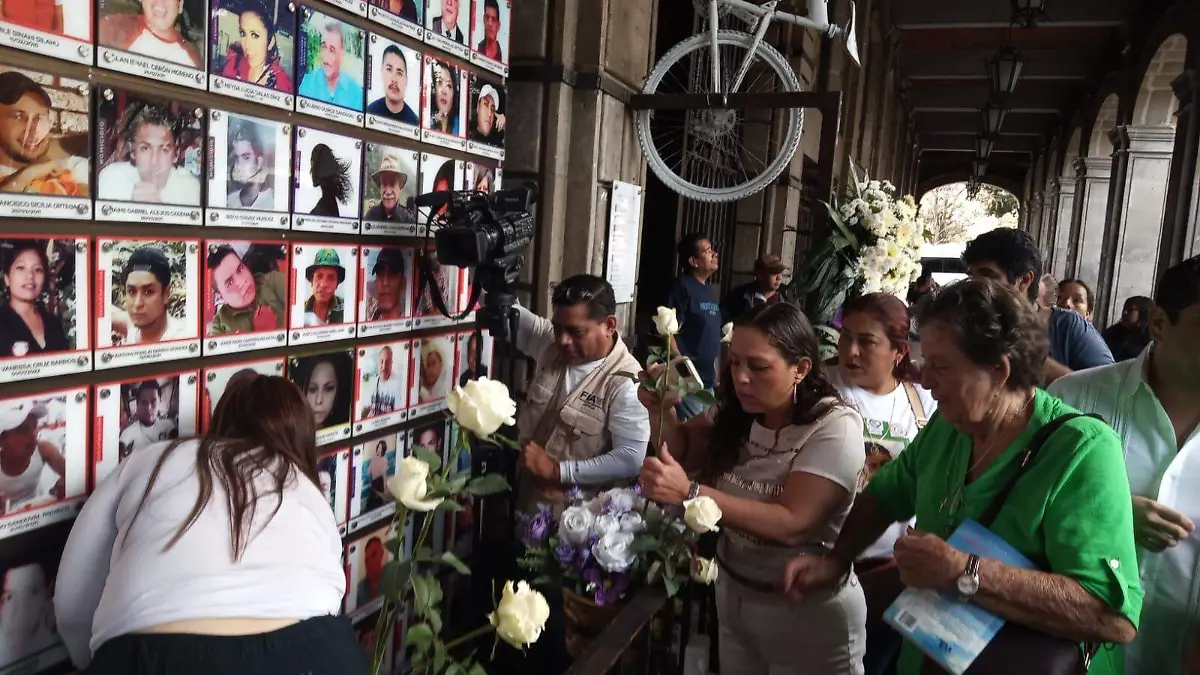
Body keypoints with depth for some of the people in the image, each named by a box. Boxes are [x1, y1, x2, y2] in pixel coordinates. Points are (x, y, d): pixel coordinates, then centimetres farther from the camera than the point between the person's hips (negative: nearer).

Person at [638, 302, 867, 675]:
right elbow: (683, 453, 8)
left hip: (808, 613, -5)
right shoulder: (737, 412, -4)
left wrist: (689, 493, -37)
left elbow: (793, 524, -30)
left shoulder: (835, 427, -21)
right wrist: (661, 412, -13)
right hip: (731, 593, 5)